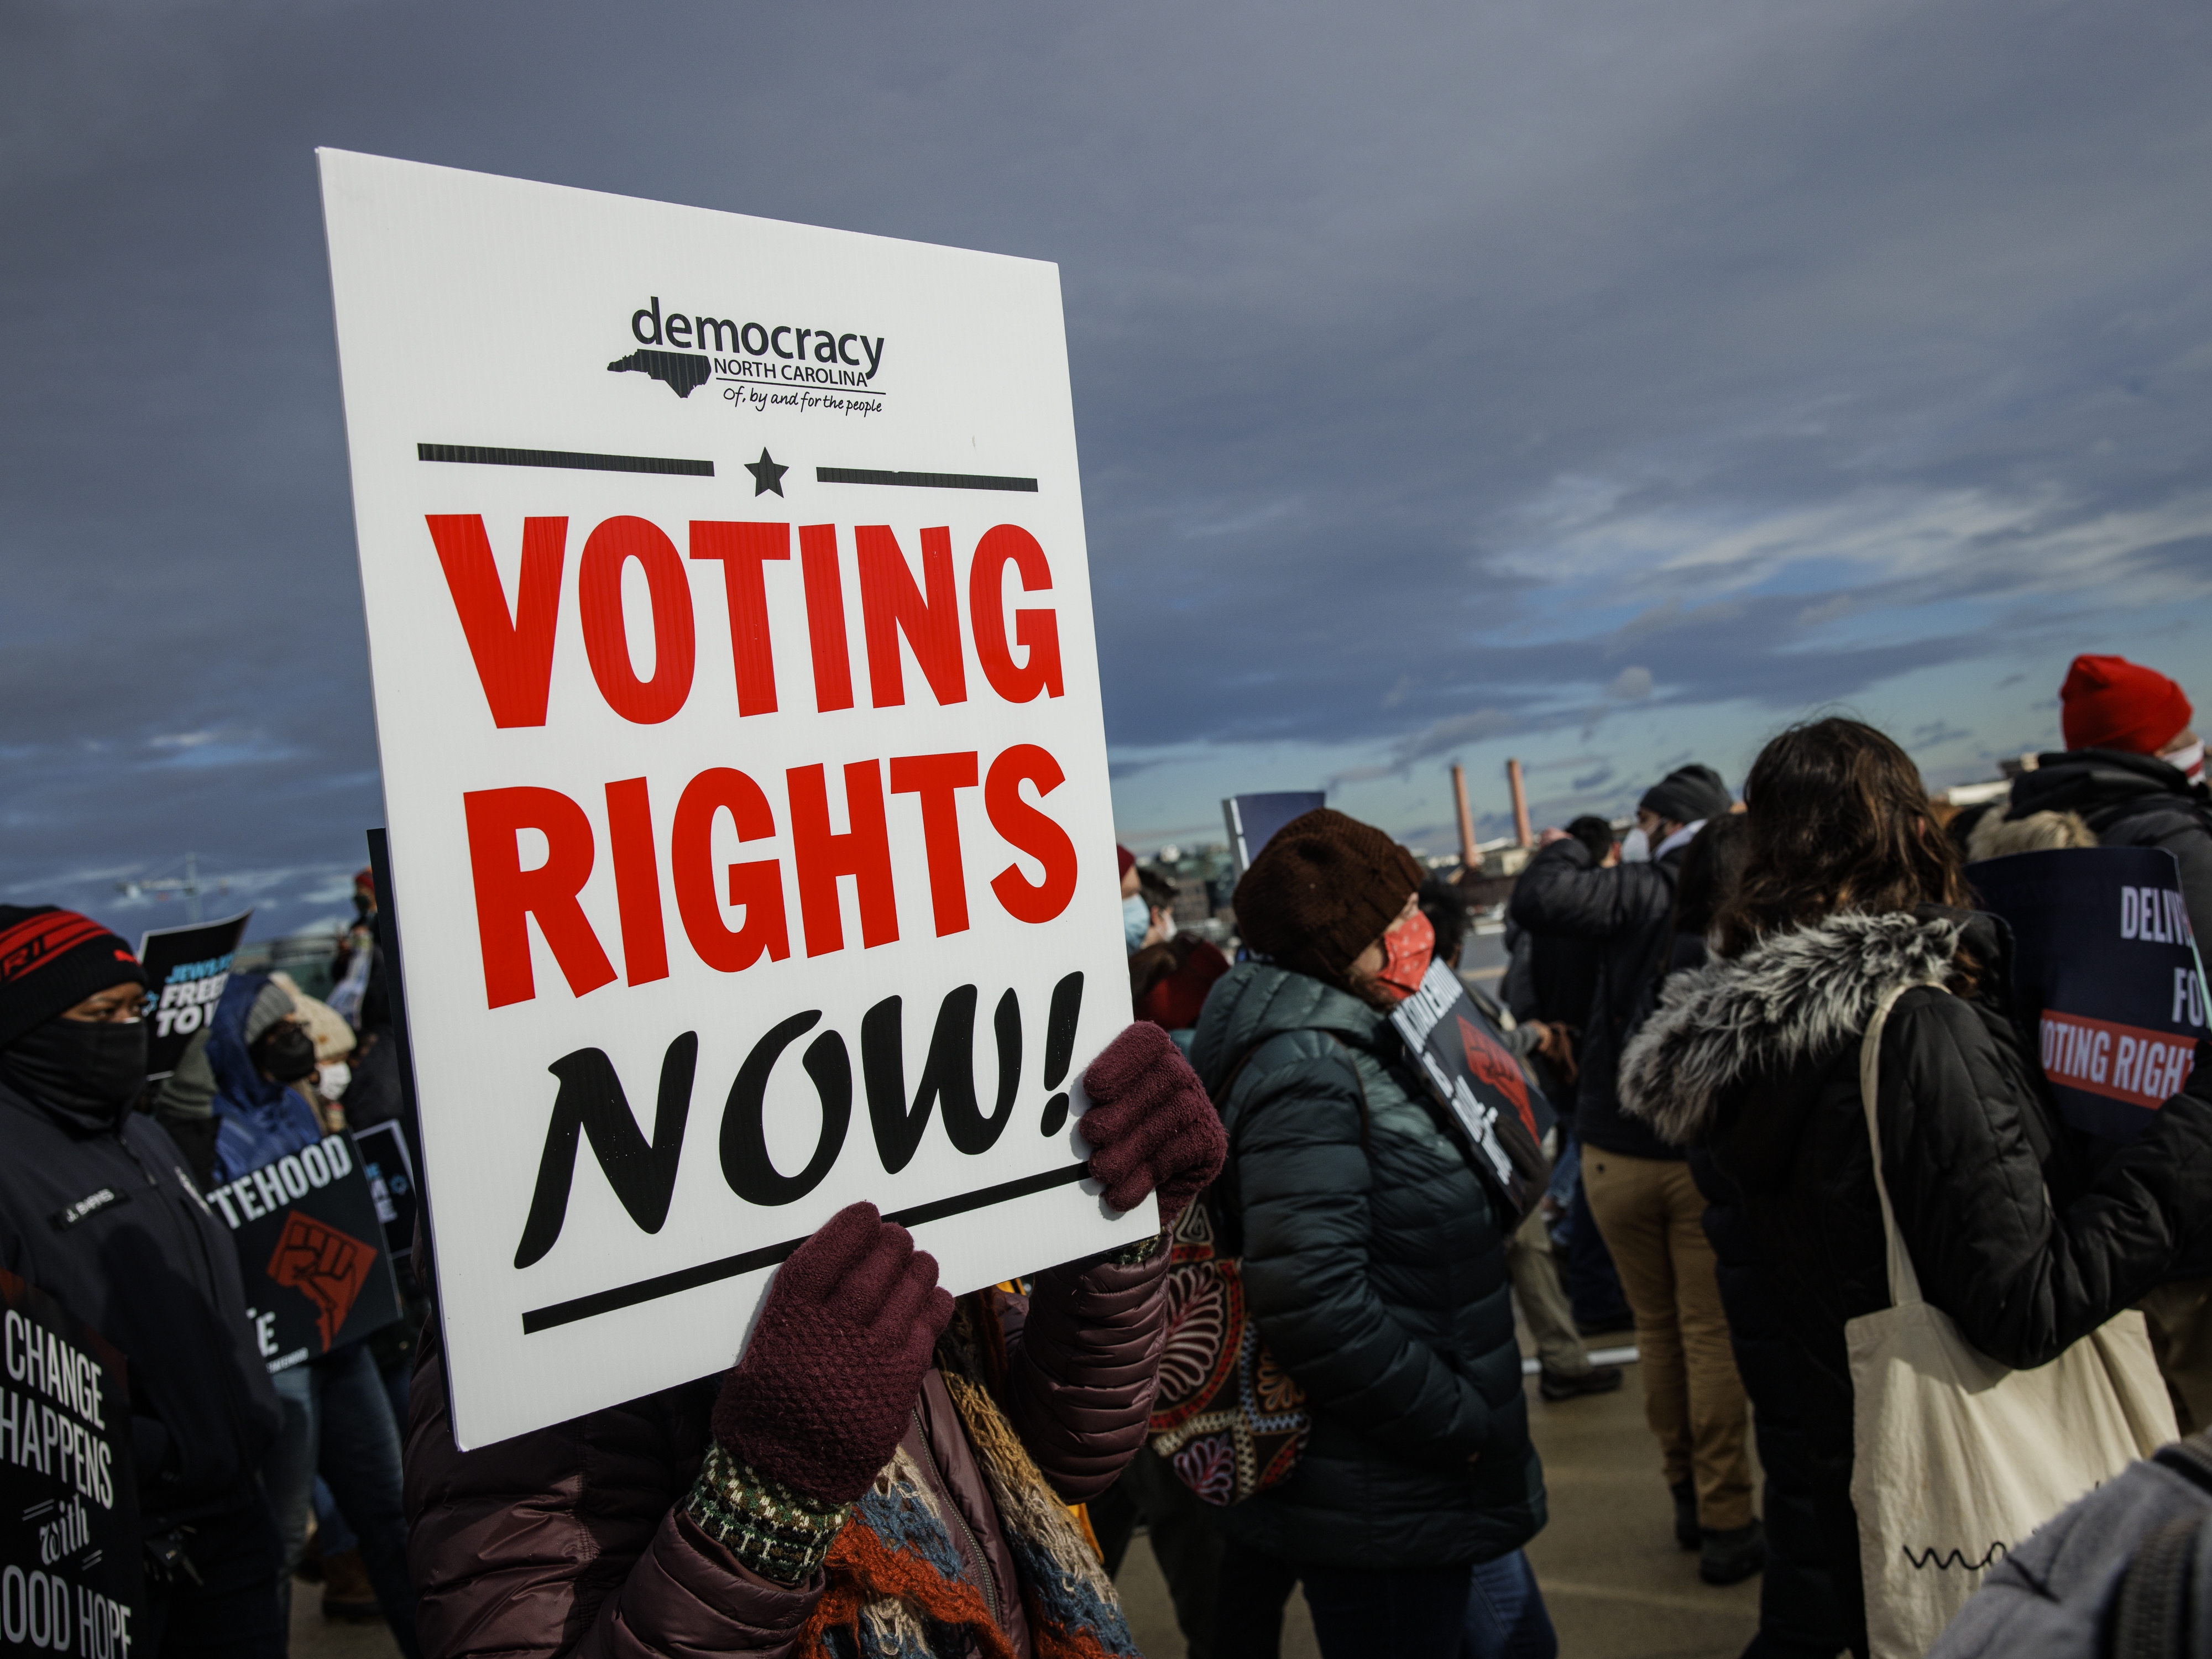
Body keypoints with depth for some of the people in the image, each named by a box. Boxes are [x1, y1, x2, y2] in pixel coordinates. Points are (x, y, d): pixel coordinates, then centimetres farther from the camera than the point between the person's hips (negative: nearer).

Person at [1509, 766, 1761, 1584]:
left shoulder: (1645, 893, -11)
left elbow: (1538, 901, -23)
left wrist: (1565, 850, -3)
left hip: (1617, 1150, -1)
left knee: (1657, 1327, 15)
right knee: (1712, 1335, 7)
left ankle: (1686, 1494, 27)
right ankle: (1725, 1523, 11)